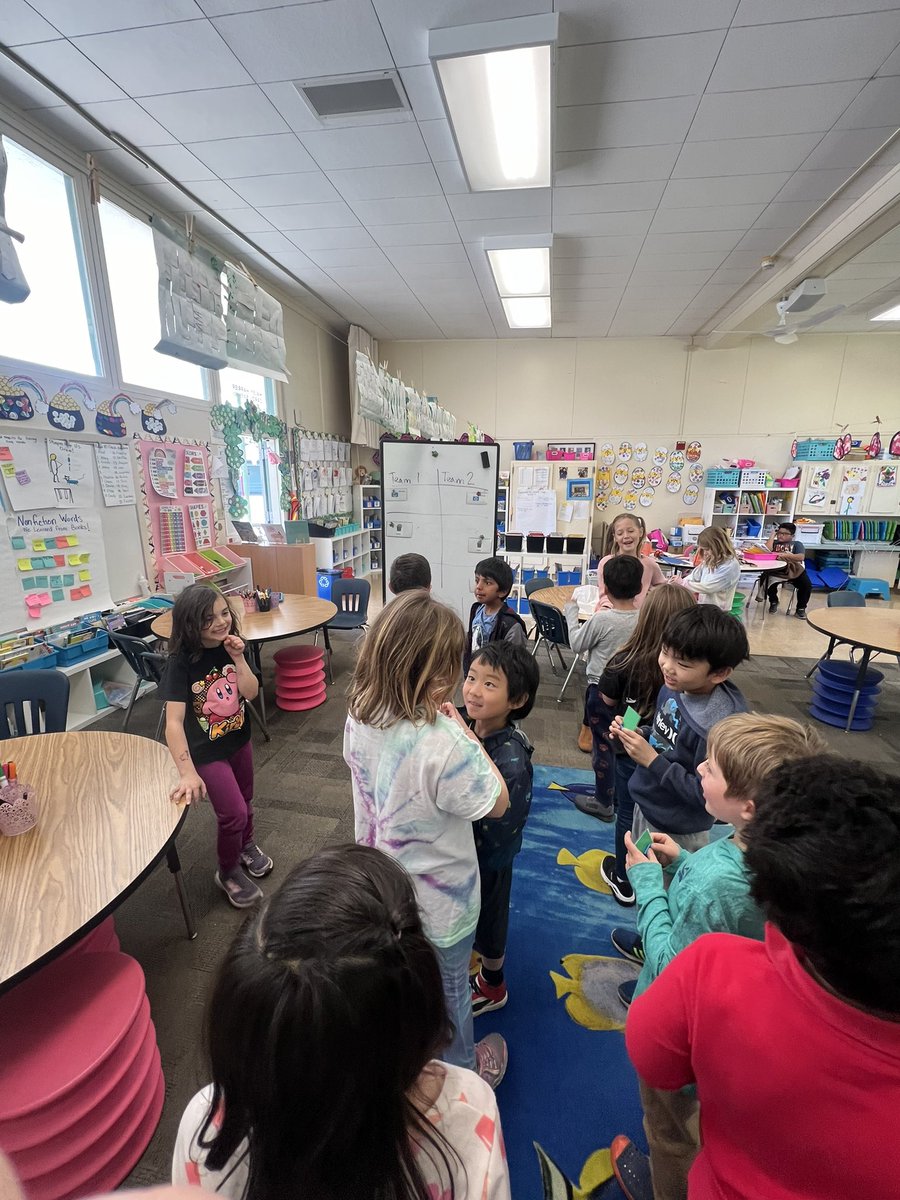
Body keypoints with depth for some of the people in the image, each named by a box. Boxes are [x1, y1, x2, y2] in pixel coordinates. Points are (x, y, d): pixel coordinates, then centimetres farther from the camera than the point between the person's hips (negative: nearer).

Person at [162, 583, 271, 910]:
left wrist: (238, 658, -28)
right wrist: (188, 772, -37)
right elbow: (174, 721, -30)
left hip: (239, 740, 5)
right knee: (233, 813, 0)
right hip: (207, 751, -5)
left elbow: (251, 692, -15)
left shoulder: (230, 646, -10)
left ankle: (245, 846, 52)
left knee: (244, 803, 22)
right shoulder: (181, 660, -25)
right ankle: (228, 872, 29)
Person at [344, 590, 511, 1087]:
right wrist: (465, 732, -20)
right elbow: (498, 802, -23)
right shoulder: (443, 744, -41)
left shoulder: (360, 716, -17)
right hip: (438, 905, -6)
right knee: (447, 994, 26)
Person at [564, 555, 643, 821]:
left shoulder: (601, 619, -22)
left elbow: (577, 644, -7)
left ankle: (603, 803, 23)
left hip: (602, 691, -5)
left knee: (603, 745, 9)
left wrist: (571, 612, 6)